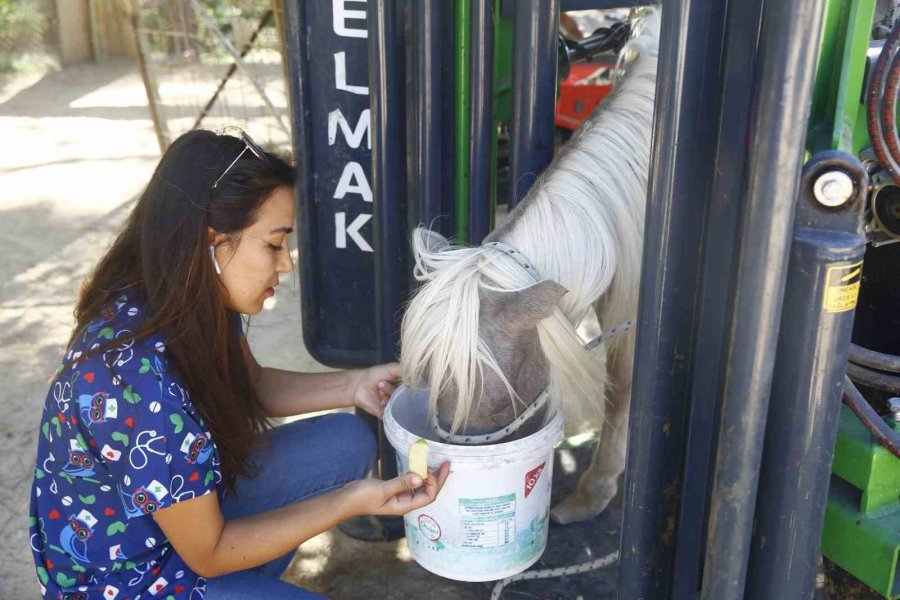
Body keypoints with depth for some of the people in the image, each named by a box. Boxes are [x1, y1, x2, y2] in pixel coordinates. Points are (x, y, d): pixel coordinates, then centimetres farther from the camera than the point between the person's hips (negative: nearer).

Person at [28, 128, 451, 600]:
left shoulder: (193, 300, -13)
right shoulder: (142, 385, -36)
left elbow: (249, 387, 9)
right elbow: (208, 554, -22)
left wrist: (352, 387, -5)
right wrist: (353, 500, -24)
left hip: (190, 494, 8)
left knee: (347, 440, 4)